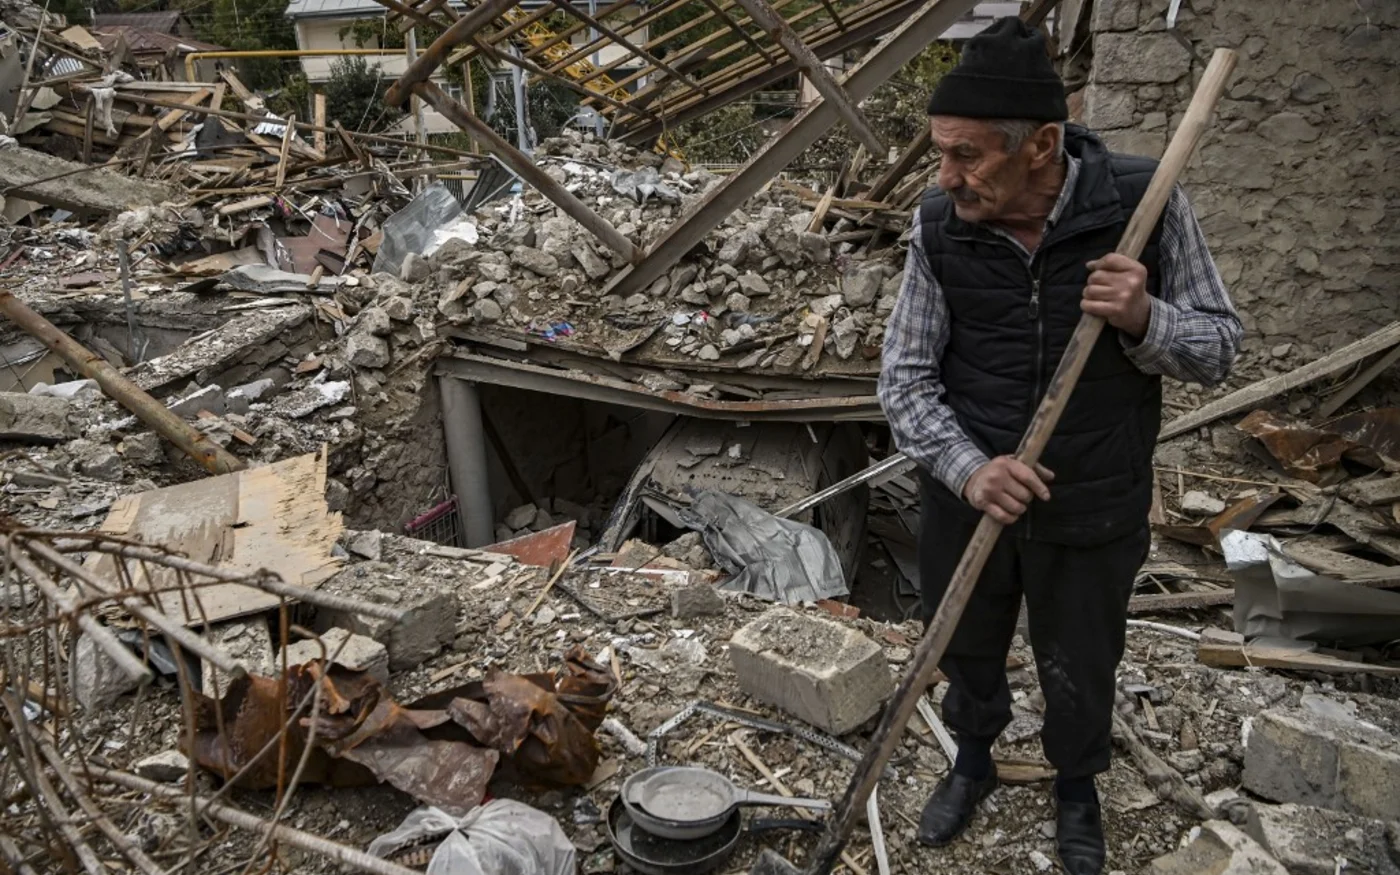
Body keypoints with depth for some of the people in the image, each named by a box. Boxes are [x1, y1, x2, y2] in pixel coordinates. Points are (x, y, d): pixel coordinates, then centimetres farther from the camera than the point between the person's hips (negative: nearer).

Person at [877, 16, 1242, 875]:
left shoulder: (1144, 200, -18)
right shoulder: (940, 226, -14)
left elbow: (1219, 348, -8)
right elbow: (905, 378, -9)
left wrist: (1144, 320, -30)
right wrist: (968, 469, -26)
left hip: (1092, 512, -1)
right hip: (967, 500, 1)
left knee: (1080, 673, 20)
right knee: (968, 651, 23)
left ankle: (1077, 788, 52)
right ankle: (975, 759, 54)